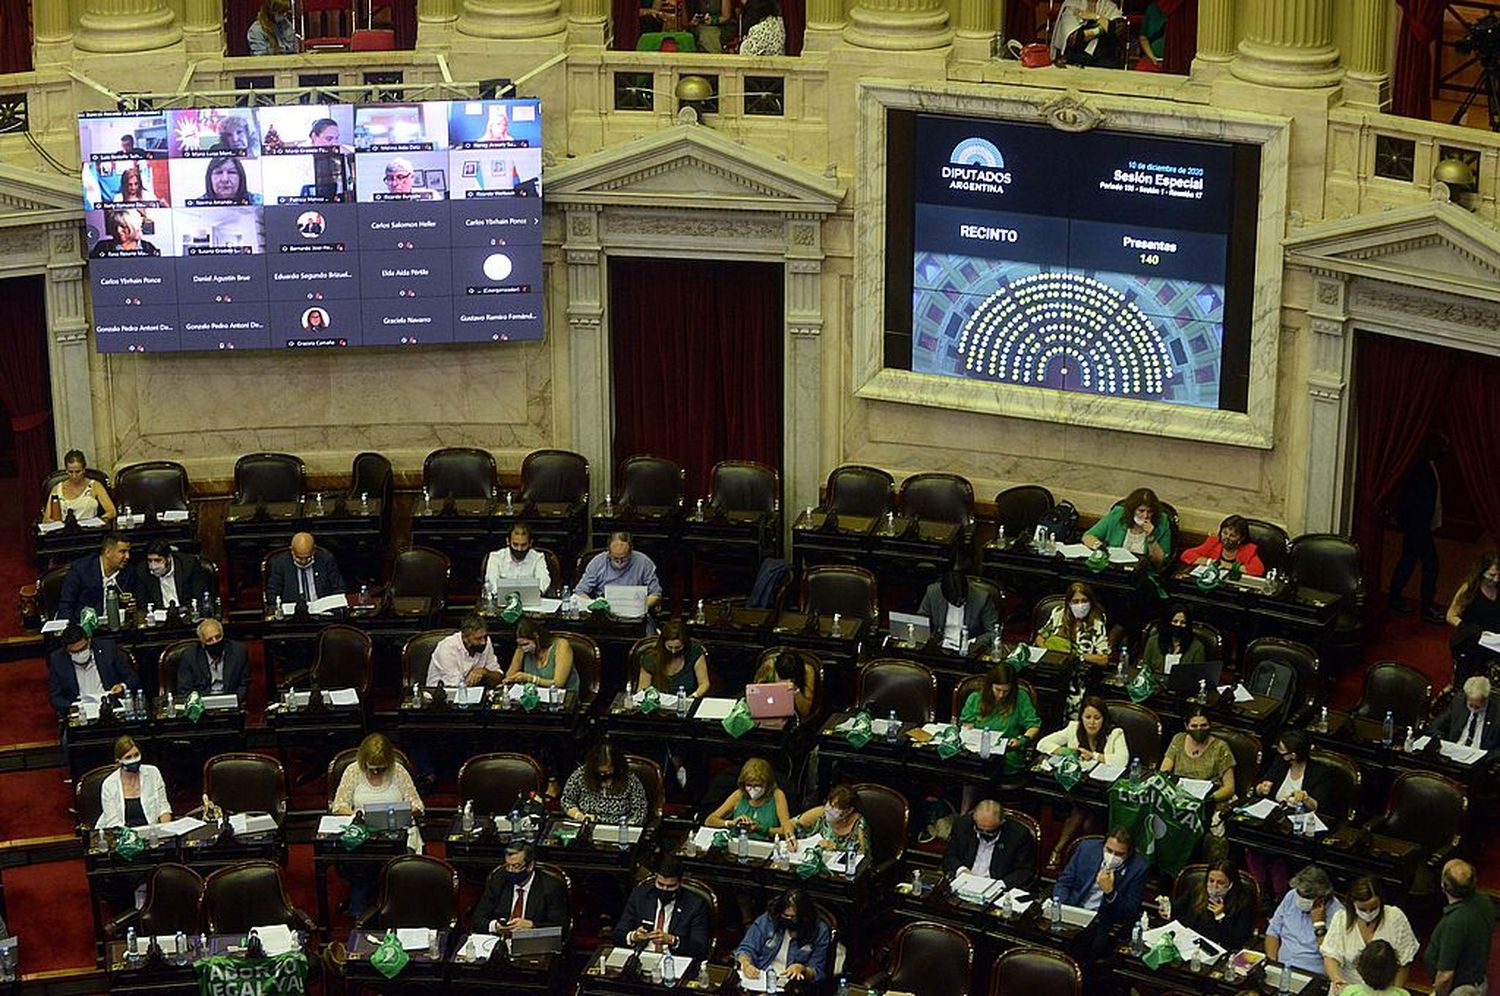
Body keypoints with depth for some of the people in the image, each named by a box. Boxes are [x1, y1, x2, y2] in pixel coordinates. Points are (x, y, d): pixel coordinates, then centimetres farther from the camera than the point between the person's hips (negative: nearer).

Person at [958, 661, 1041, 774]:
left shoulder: (1021, 698, 4)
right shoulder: (975, 698, 10)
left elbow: (1034, 726, 6)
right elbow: (965, 725, 17)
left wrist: (1022, 740, -12)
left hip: (1009, 751, -2)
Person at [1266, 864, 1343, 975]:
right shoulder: (1291, 896, 5)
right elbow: (1273, 931, 12)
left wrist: (1319, 925, -18)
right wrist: (1271, 962, 0)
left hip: (1311, 974, -5)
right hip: (1280, 966, 5)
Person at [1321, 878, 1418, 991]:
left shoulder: (1396, 918, -7)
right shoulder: (1341, 918, -4)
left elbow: (1404, 963, 0)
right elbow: (1330, 957, -8)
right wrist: (1336, 978, -27)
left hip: (1384, 991, -2)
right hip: (1347, 988, 2)